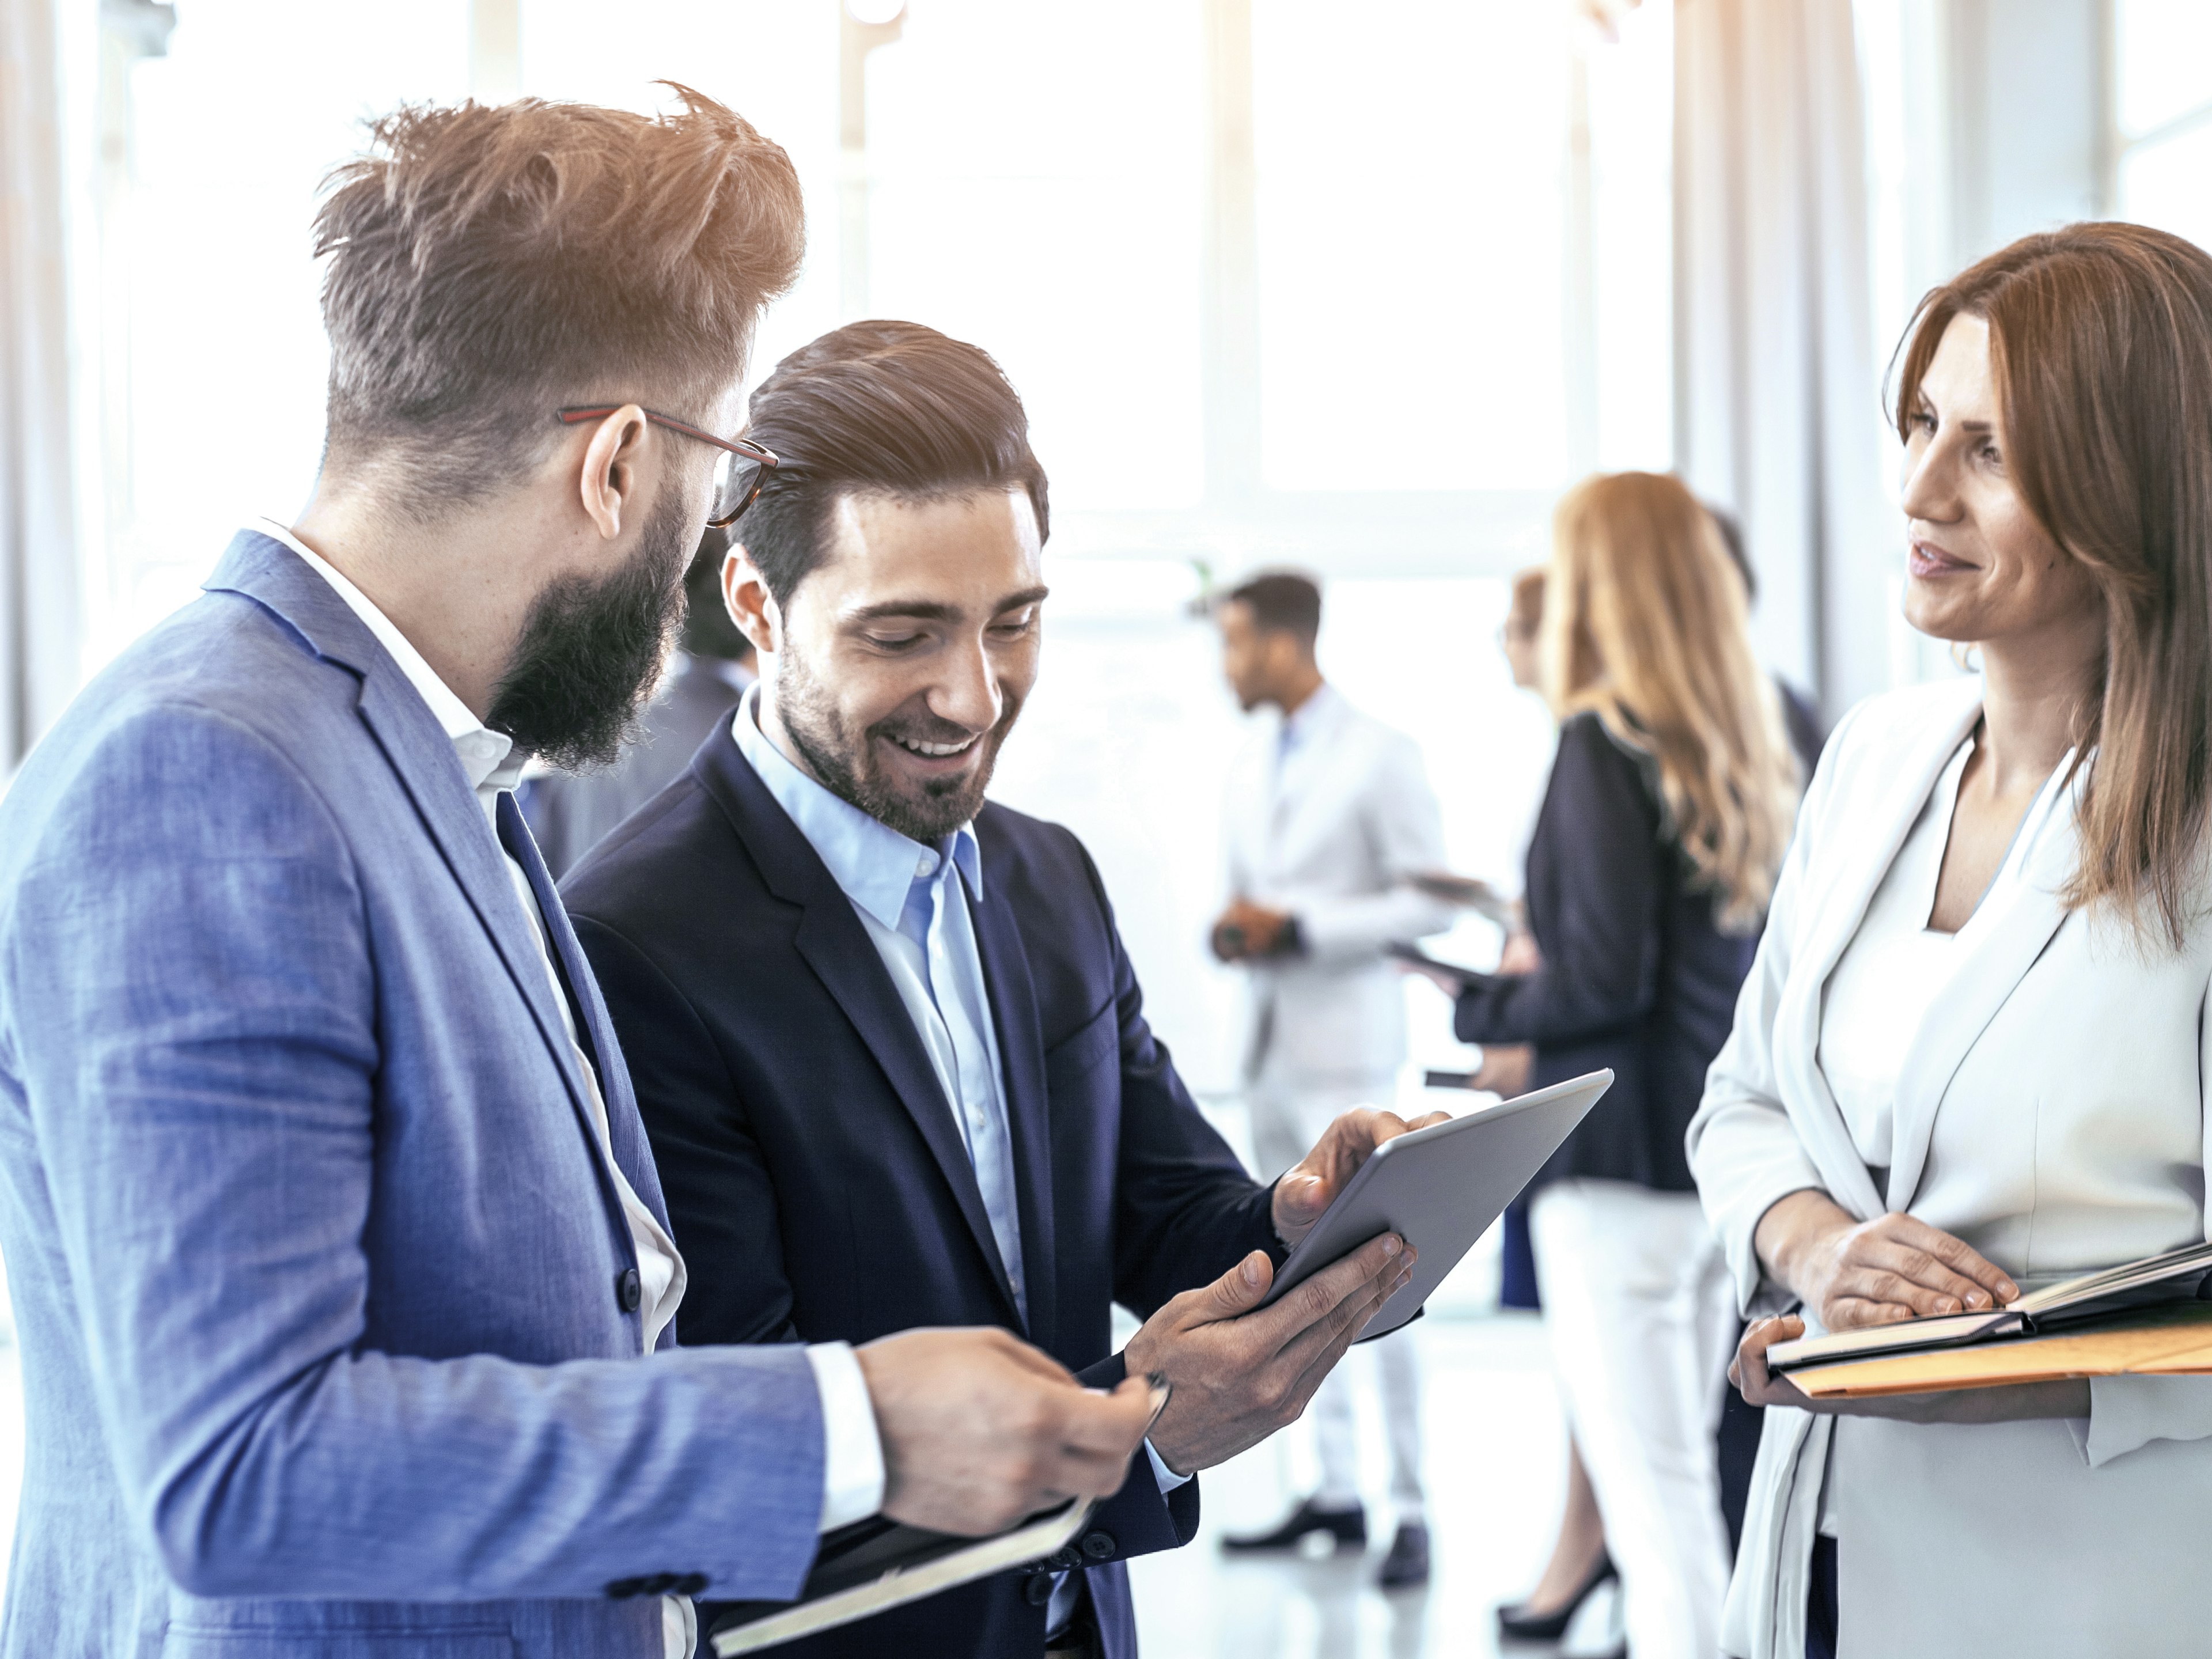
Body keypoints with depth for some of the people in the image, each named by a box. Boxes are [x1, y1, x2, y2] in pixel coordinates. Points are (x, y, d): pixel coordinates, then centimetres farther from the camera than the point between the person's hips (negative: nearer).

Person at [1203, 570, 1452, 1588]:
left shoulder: (1380, 757, -5)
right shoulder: (1249, 768, 16)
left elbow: (1429, 900, -9)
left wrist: (1296, 929, -15)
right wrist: (1233, 931, 2)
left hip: (1344, 1047, -7)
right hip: (1267, 1045, 7)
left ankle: (1411, 1510, -5)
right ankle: (1335, 1489, 13)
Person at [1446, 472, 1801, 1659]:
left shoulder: (1607, 739, -12)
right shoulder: (1754, 746, 9)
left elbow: (1604, 976, -17)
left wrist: (1484, 1007, -1)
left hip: (1620, 1170, -8)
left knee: (1652, 1494, -5)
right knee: (1686, 1481, 16)